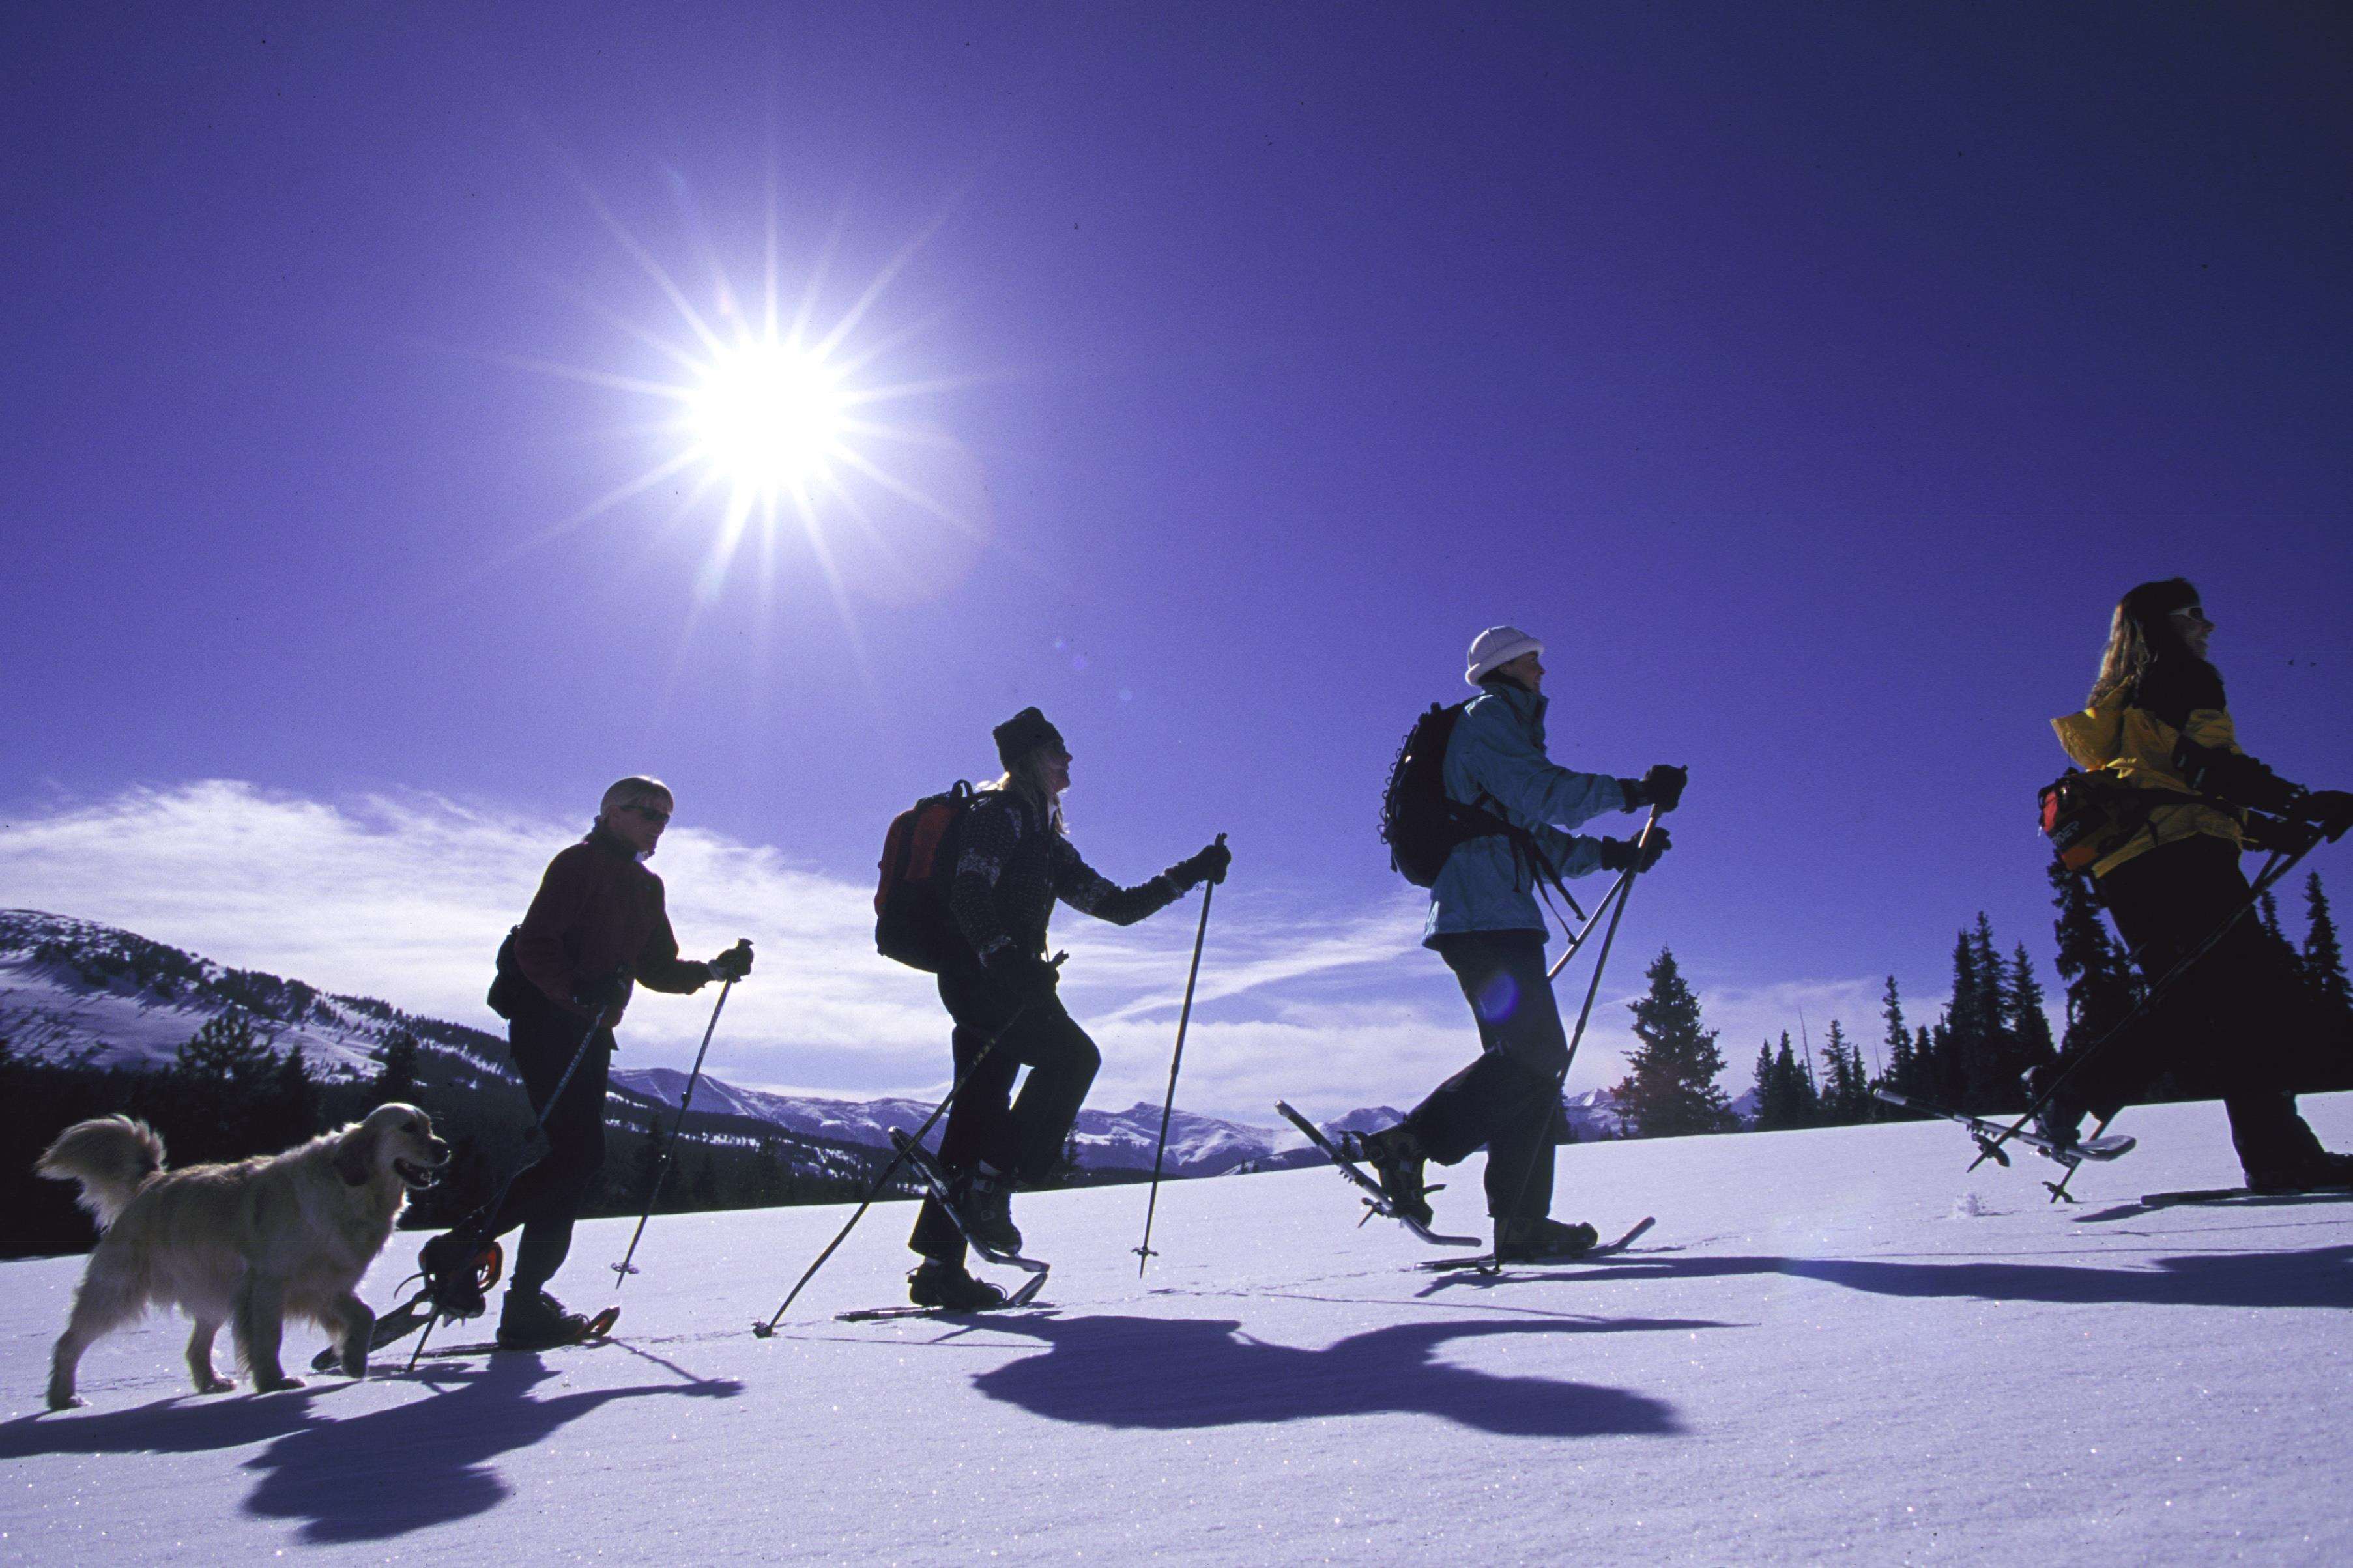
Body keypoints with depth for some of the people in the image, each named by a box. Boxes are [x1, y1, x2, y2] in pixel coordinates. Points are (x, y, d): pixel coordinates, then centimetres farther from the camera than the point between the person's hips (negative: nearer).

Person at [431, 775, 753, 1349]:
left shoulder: (646, 886, 18)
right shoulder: (579, 863, -6)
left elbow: (656, 967, 18)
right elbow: (535, 946, -15)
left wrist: (714, 970, 4)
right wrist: (577, 989, -30)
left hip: (590, 1032, 8)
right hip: (549, 1023, -8)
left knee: (574, 1154, 8)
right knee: (580, 1151, -14)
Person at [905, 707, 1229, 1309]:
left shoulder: (1046, 839, 25)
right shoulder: (1001, 812, -1)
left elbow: (1117, 905, 22)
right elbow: (968, 892, -15)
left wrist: (1193, 872, 20)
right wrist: (1007, 957, -27)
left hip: (1000, 980, 9)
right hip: (979, 974, -9)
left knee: (980, 1113, 4)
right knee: (1072, 1054, -18)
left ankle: (939, 1266, 5)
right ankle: (990, 1185, -14)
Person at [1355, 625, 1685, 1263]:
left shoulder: (1508, 728, 31)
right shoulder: (1490, 716, 2)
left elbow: (1539, 841, 29)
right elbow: (1543, 794, -13)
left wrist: (1613, 854, 20)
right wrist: (1632, 793, -9)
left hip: (1496, 918, 10)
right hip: (1486, 915, -10)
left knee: (1532, 1061, 6)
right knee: (1535, 1053, -18)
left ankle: (1521, 1223, 5)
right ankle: (1408, 1144, -21)